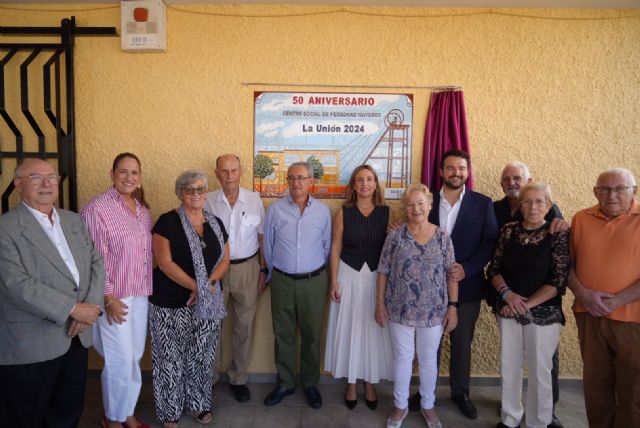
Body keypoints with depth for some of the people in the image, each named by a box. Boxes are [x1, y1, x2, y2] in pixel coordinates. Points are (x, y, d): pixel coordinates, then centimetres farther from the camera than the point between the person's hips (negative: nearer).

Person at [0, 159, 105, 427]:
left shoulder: (74, 220, 11)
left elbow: (96, 262, 7)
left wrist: (91, 306, -8)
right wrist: (73, 309, -19)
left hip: (77, 336, 6)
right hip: (30, 346, -5)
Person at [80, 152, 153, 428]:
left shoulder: (142, 208, 8)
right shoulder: (96, 209, -14)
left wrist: (148, 289, 11)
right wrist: (108, 298, -15)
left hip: (141, 295, 6)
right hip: (115, 297, -6)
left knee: (135, 358, 15)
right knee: (120, 362, 3)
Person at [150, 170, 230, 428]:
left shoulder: (216, 223, 7)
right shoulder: (167, 222, -9)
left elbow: (224, 260, 6)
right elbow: (165, 263, -16)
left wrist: (208, 285, -12)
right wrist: (197, 286, -17)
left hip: (207, 305, 5)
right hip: (170, 304, -4)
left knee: (201, 357, 15)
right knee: (170, 358, 7)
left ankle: (198, 403, 34)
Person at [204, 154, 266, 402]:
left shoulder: (254, 200, -1)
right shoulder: (208, 201, -2)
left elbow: (262, 236, 4)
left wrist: (263, 270, 3)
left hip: (247, 268, 1)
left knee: (244, 326, 9)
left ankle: (238, 378, 27)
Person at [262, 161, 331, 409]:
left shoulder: (322, 211, -2)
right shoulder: (275, 210, -3)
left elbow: (327, 247, 7)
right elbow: (268, 246, 5)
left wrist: (316, 273, 11)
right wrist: (273, 274, 11)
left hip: (313, 282, 0)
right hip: (282, 281, 0)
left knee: (311, 335, 11)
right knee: (283, 334, 11)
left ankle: (310, 384, 29)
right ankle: (285, 383, 29)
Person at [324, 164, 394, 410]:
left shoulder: (387, 212, -1)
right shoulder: (344, 212, -2)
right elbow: (335, 248, 0)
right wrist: (334, 281, -4)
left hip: (378, 277, 1)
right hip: (349, 276, 0)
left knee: (374, 329, 9)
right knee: (349, 329, 9)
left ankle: (370, 384, 28)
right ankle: (351, 384, 27)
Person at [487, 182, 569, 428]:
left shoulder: (559, 234, -6)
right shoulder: (508, 230, 3)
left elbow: (559, 280, -10)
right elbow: (493, 269, 5)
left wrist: (527, 304, -14)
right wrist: (508, 294, -12)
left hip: (543, 313, -3)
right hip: (508, 310, 3)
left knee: (539, 371, 8)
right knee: (509, 367, 12)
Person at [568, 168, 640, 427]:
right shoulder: (581, 219, 5)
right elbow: (567, 262, 8)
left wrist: (616, 301, -15)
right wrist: (582, 293, -7)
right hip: (588, 315, 3)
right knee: (595, 382, 13)